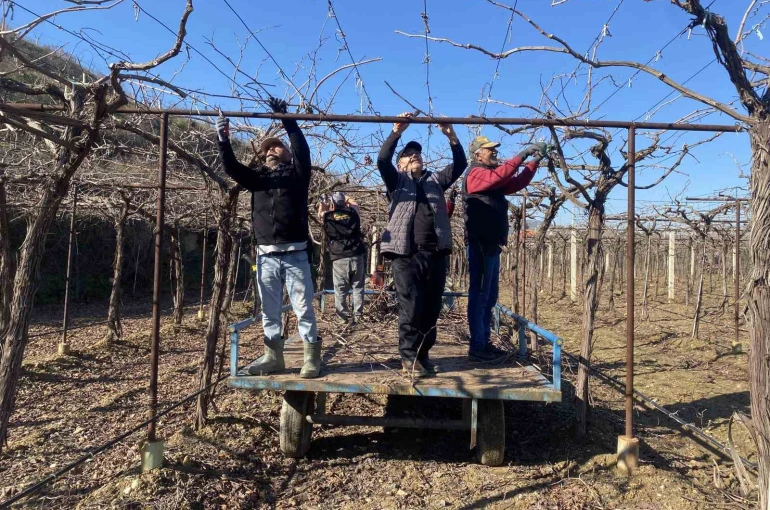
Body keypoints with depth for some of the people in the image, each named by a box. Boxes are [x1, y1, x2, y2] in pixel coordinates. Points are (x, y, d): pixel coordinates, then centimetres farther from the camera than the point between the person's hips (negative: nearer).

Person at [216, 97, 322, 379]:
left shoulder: (298, 173, 9)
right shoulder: (257, 177, 18)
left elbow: (302, 149, -4)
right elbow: (231, 168, 8)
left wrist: (286, 119, -8)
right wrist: (224, 140, -6)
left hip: (295, 254, -4)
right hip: (266, 256, 4)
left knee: (303, 309, 0)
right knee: (269, 311, 9)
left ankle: (312, 357, 7)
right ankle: (273, 356, 19)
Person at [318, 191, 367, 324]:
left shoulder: (327, 216, 1)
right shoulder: (353, 213, 5)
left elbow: (321, 214, 25)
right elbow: (354, 203, 29)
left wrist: (323, 207, 44)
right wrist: (345, 198, 45)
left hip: (339, 259, -2)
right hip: (357, 257, 2)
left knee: (340, 290, 7)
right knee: (358, 287, 11)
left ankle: (344, 317, 8)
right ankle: (357, 316, 11)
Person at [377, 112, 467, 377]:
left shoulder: (435, 180, 22)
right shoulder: (397, 180, 14)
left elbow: (460, 164, 12)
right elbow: (382, 160, -4)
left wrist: (451, 136, -1)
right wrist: (396, 131, -13)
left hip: (435, 253, 4)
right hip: (406, 253, -3)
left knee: (432, 307, 7)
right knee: (411, 307, -4)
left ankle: (423, 353, 19)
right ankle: (409, 355, 7)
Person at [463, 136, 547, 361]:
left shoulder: (491, 176, 22)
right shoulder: (476, 174, -7)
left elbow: (517, 183, 20)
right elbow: (501, 174, -25)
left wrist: (535, 160, 13)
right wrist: (523, 154, -17)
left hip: (491, 244, 10)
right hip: (480, 245, -10)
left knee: (489, 297, 12)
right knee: (479, 295, -8)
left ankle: (484, 343, 18)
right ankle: (477, 346, -3)